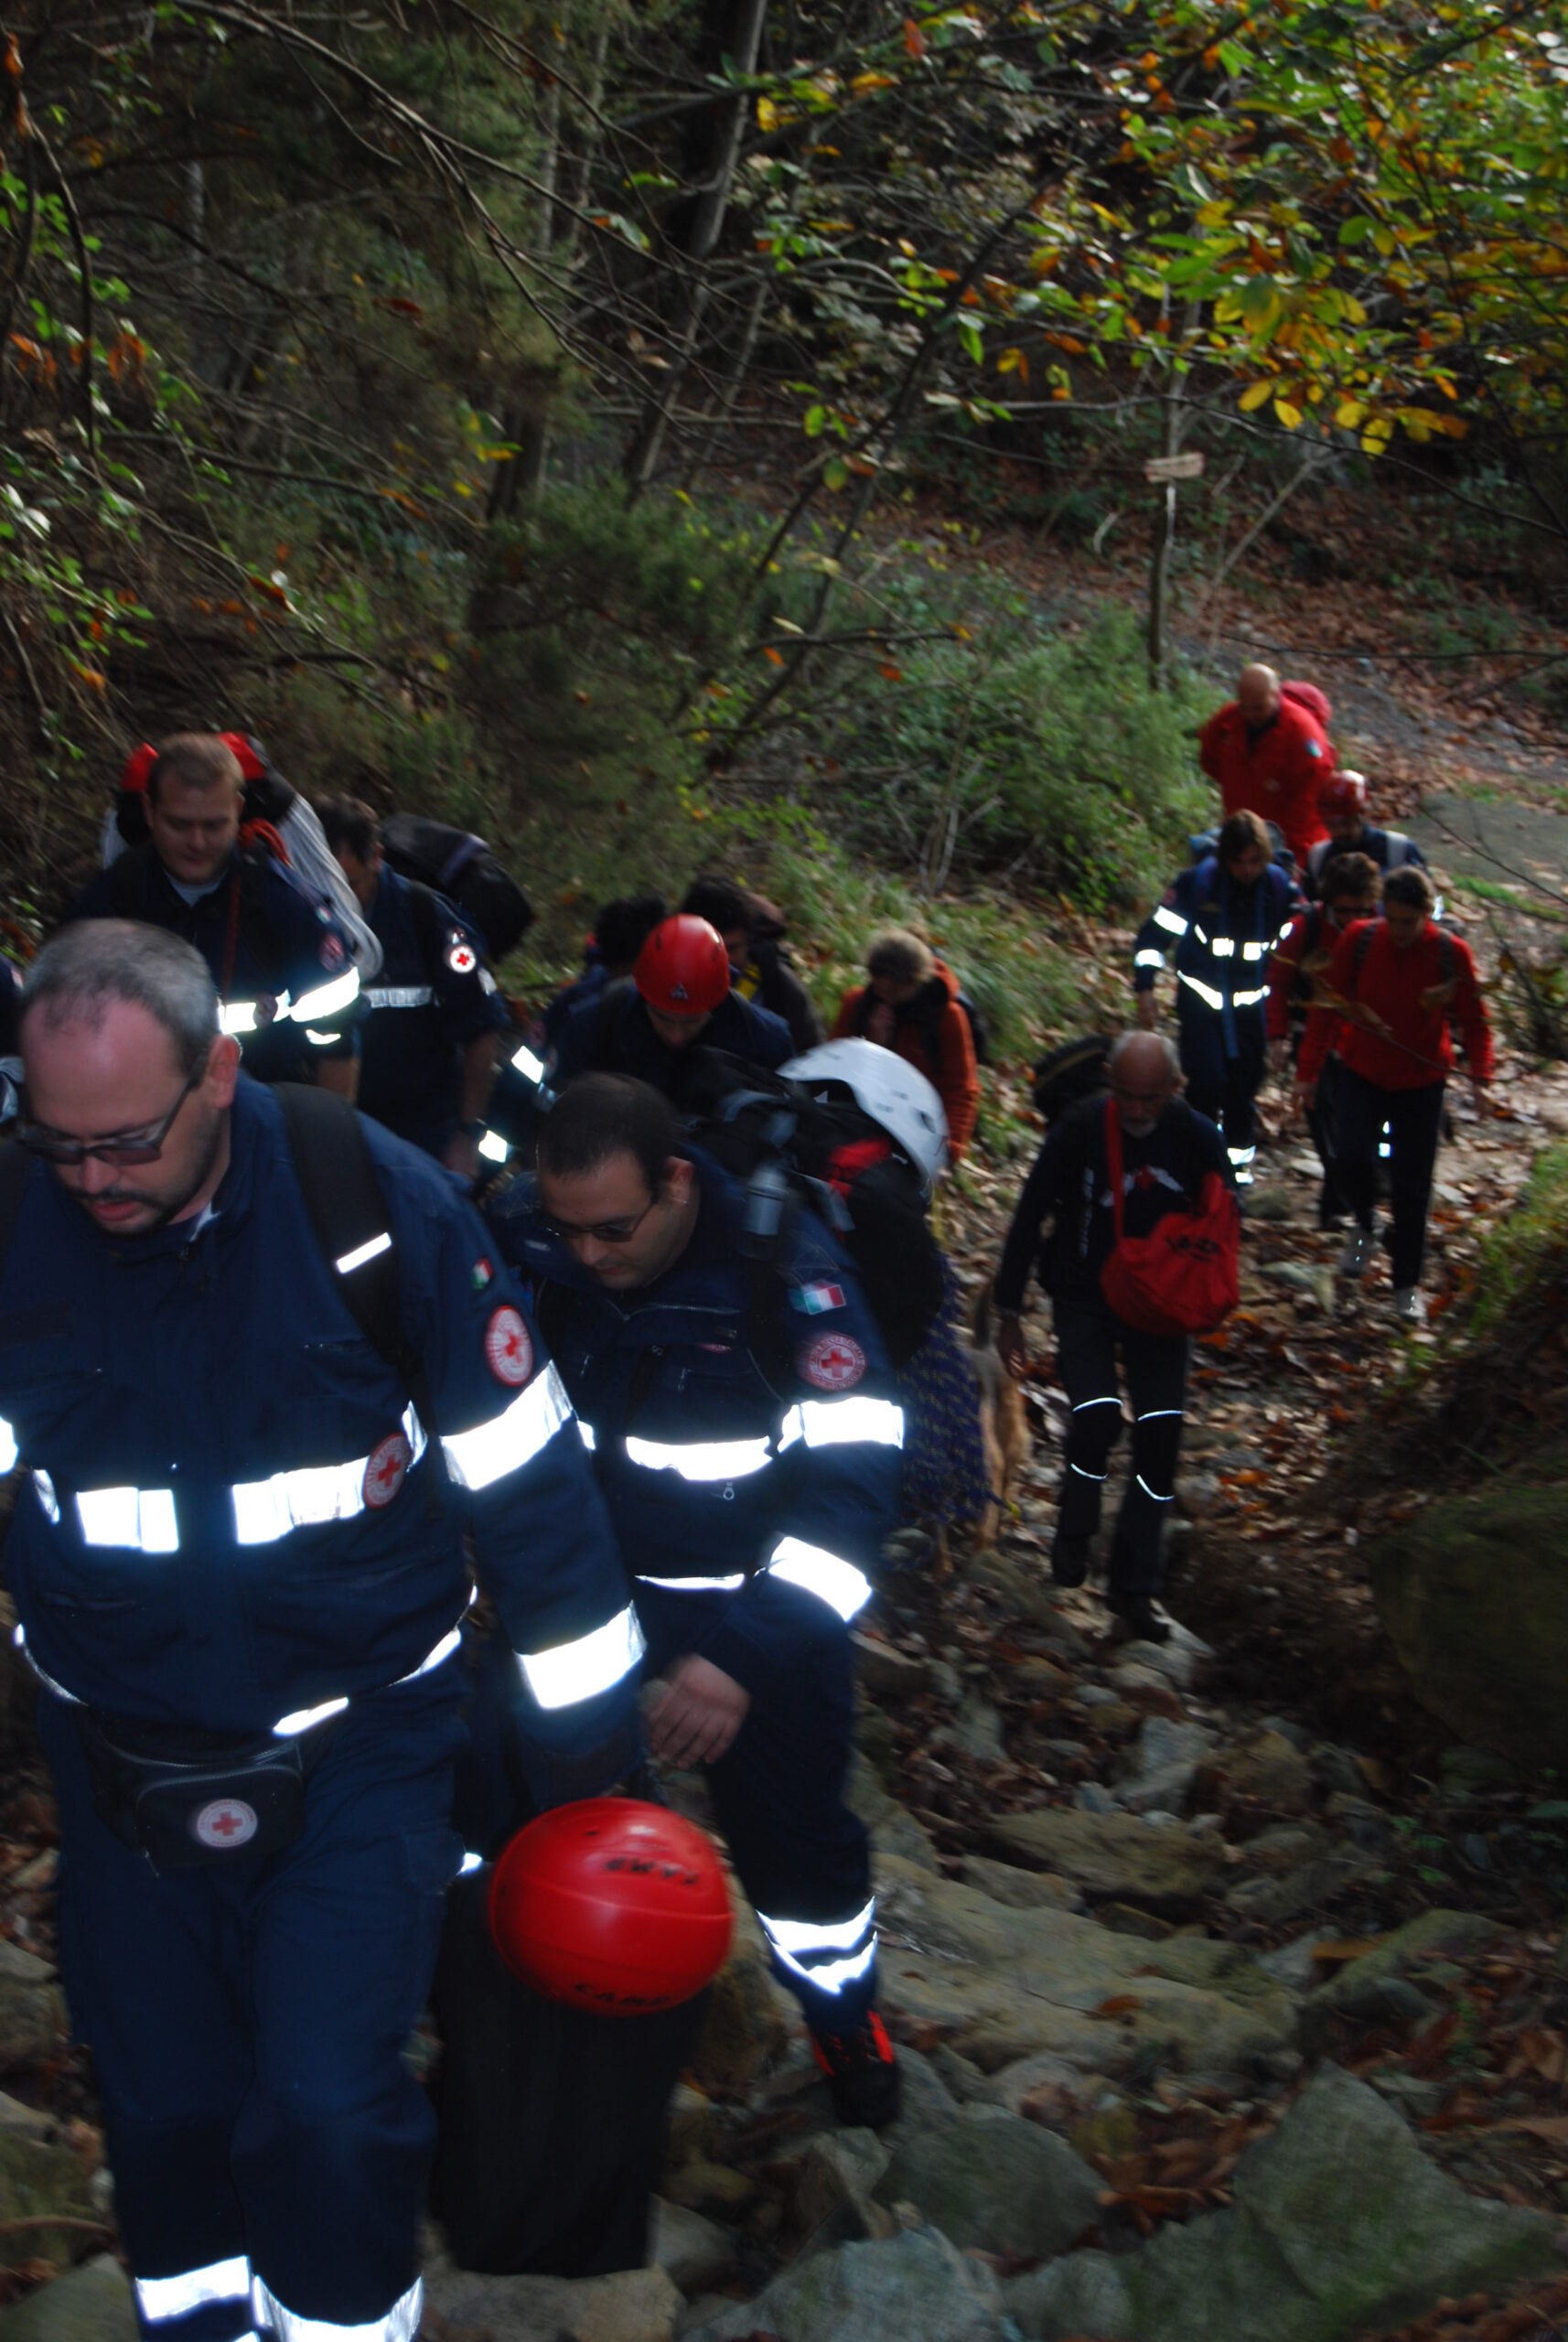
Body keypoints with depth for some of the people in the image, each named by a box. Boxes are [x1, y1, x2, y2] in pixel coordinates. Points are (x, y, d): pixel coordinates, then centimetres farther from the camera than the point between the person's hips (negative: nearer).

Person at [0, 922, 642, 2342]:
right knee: (165, 2109, 15)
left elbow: (525, 1472, -10)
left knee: (326, 2107, -9)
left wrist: (587, 1740, -4)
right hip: (124, 1749, 3)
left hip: (363, 1738, -3)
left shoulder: (374, 1200, -18)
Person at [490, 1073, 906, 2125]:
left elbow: (856, 1477, -27)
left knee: (793, 1825, 10)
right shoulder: (525, 1240, -15)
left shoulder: (783, 1262, -26)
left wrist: (744, 1652, -35)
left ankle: (846, 2016, 39)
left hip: (758, 1598, -2)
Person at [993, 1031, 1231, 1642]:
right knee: (1097, 1415, -22)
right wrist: (1008, 1314, -4)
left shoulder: (1197, 1139, -10)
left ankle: (1135, 1585, 10)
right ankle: (1074, 1532, 8)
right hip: (1083, 1298, -2)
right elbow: (1029, 1219, -6)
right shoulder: (1078, 1129, -15)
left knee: (1161, 1432, -5)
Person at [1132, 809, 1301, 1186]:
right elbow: (1155, 932, -6)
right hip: (1201, 998, -2)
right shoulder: (1197, 882, -15)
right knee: (1207, 1080, -12)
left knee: (1246, 1082, 7)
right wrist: (1144, 988, -10)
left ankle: (1238, 1155, 27)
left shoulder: (1280, 887, -8)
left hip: (1251, 1002, 2)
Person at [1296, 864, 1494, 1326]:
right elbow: (1329, 1007, -2)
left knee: (1412, 1188, 2)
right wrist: (1308, 1072, -2)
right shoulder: (1359, 940, -10)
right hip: (1361, 1074, 1)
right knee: (1354, 1158, -18)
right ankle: (1363, 1225, 17)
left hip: (1421, 1084, 0)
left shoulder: (1451, 953, -12)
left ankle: (1408, 1285, 19)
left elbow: (1473, 1020, -2)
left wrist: (1479, 1076, -14)